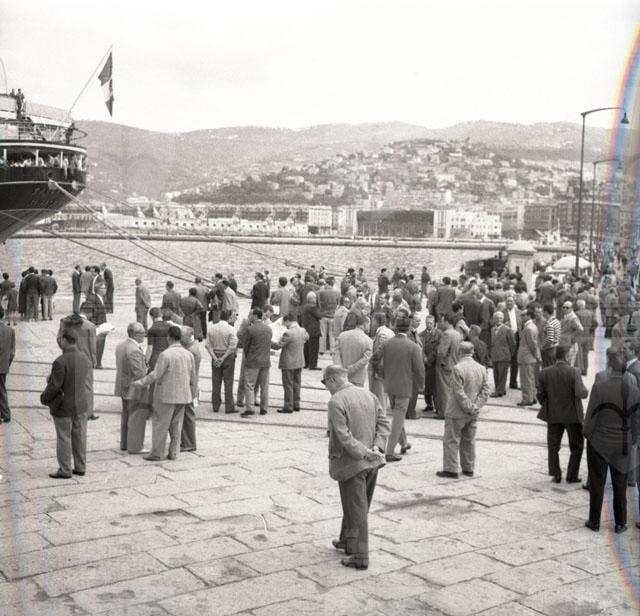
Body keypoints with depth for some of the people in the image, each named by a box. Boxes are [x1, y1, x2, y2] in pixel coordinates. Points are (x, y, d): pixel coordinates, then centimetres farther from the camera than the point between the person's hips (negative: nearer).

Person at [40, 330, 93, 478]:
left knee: (63, 438, 5)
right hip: (81, 404, 6)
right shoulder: (85, 358, -1)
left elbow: (54, 386, -20)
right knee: (79, 436, 14)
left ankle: (65, 470, 13)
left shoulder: (60, 362, -23)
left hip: (63, 406, -6)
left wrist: (44, 398, -3)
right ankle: (80, 467, 22)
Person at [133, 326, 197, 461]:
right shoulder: (188, 355, 3)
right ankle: (173, 452, 15)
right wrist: (193, 393, 22)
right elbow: (193, 378, 10)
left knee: (160, 424, 3)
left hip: (166, 395, -6)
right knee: (176, 425, 13)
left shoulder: (166, 354, -16)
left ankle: (157, 453, 6)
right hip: (182, 396, 6)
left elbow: (155, 375, -17)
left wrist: (140, 383, -6)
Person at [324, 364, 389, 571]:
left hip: (350, 463, -7)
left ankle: (359, 556, 5)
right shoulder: (369, 395, 7)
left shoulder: (336, 401, -16)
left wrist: (363, 453, -18)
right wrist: (376, 447, -6)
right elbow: (384, 422, 3)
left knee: (356, 509, 0)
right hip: (372, 463, 7)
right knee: (357, 505, 21)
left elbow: (343, 435, -23)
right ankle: (348, 541, 37)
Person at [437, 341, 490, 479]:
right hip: (473, 414, 6)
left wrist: (469, 407, -13)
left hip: (457, 412, -6)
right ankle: (468, 468, 23)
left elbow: (459, 392, -20)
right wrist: (476, 406, -2)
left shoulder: (458, 368, -18)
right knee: (469, 440, 16)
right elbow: (485, 390, 3)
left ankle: (451, 470, 3)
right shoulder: (481, 369, 3)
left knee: (451, 440, 2)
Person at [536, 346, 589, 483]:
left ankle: (556, 475, 12)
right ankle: (572, 476, 14)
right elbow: (580, 393, -23)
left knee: (553, 447, 14)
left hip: (553, 415, 2)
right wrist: (586, 391, -1)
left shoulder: (544, 373, -6)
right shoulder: (574, 372, -16)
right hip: (572, 415, -2)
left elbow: (540, 395, -3)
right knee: (576, 447, 14)